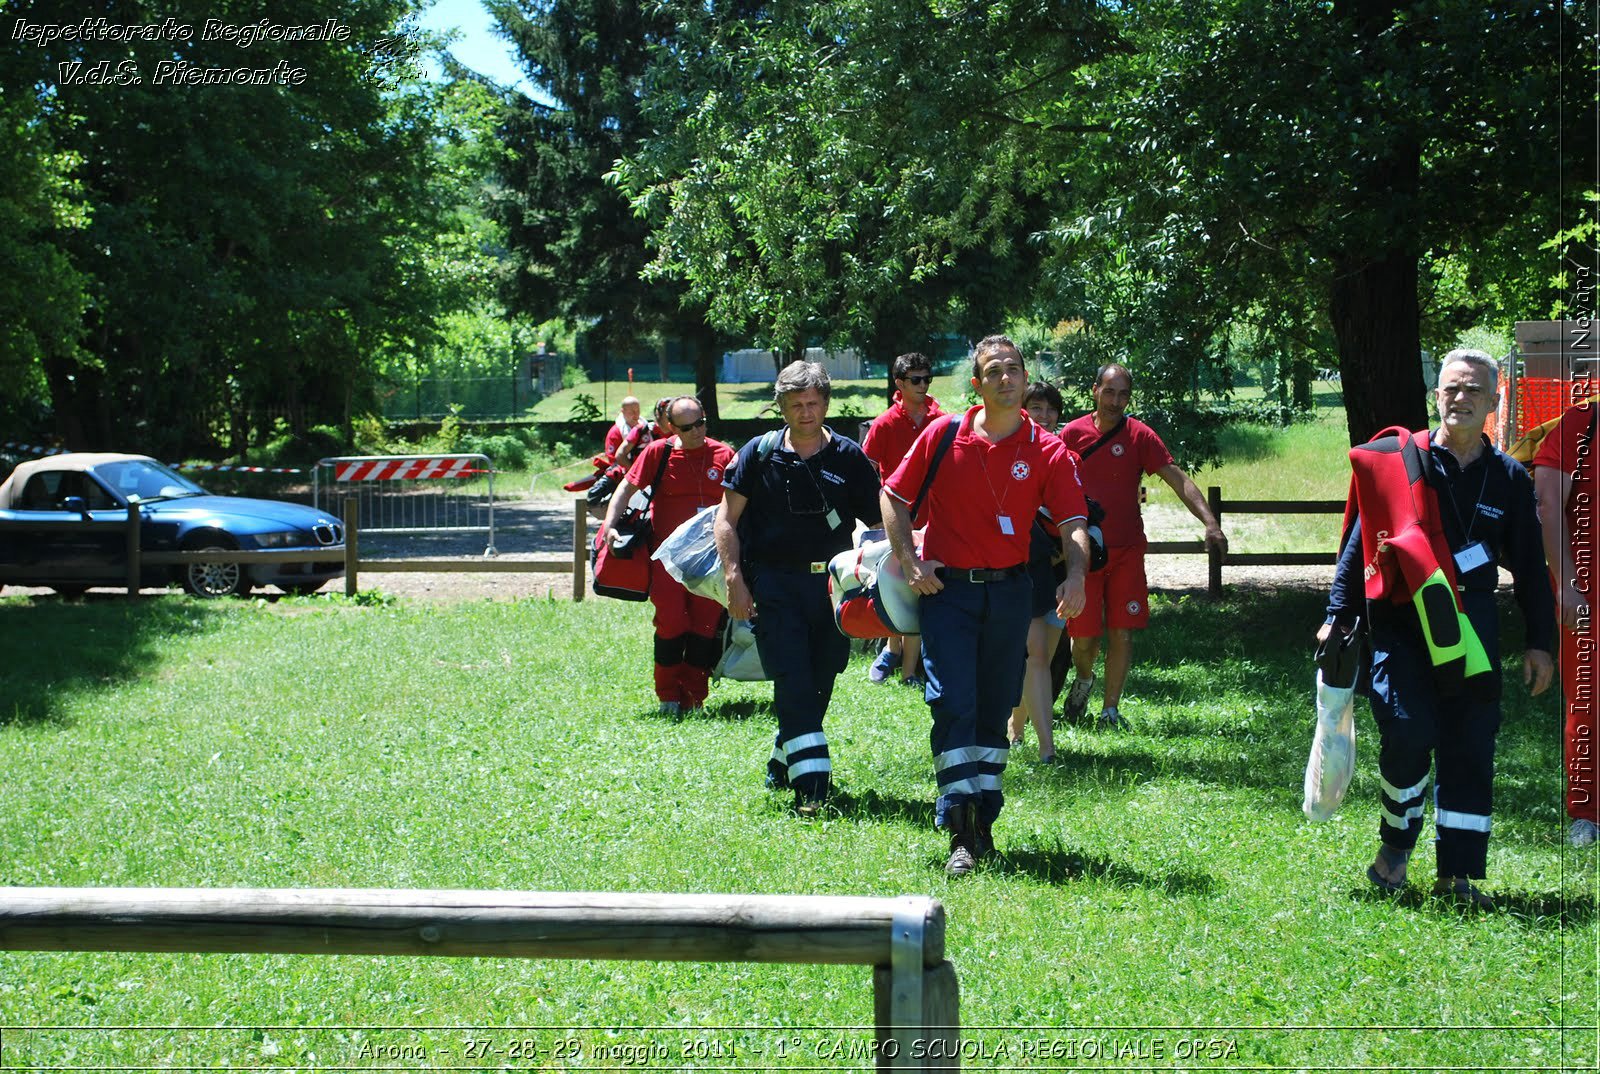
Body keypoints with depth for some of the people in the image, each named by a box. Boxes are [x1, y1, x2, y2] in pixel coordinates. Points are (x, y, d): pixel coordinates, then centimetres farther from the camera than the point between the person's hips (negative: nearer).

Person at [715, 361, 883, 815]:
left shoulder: (849, 458, 4)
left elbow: (877, 523, 5)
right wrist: (734, 578, -7)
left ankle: (782, 765, 31)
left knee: (819, 683, 10)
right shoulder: (759, 454, 2)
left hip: (830, 585, 2)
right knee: (793, 683, -12)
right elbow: (727, 519, 3)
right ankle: (810, 783, -16)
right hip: (773, 585, -2)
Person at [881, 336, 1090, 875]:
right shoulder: (943, 435, -1)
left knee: (994, 710, 10)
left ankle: (984, 819, 21)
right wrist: (908, 560, -6)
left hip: (1009, 590, 2)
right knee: (953, 705, -12)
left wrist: (1075, 574, -26)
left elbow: (1073, 522, -7)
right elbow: (894, 496, 6)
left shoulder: (1046, 452, 0)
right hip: (948, 588, -2)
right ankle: (960, 833, -14)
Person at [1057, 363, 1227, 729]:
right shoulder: (1073, 433, 0)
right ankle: (1083, 679, 33)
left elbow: (1178, 479, -8)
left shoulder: (1139, 436, -2)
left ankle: (1110, 709, 9)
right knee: (1084, 635, 1)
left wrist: (1210, 523, -20)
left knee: (1122, 633, -3)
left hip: (1126, 551, 0)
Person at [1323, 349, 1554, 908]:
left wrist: (1540, 642, 10)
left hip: (1470, 629, 3)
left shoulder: (1509, 478, 8)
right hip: (1400, 624, -2)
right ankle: (1395, 846, 9)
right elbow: (1359, 542, 4)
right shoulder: (1398, 462, 1)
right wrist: (1339, 617, 0)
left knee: (1470, 746, 1)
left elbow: (1530, 566, 14)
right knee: (1408, 734, -14)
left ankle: (1459, 873, 9)